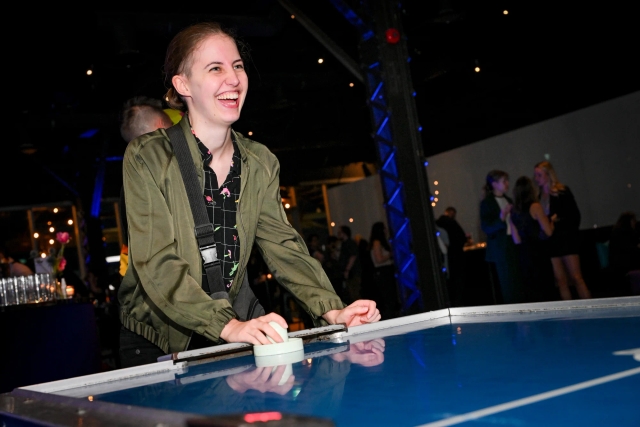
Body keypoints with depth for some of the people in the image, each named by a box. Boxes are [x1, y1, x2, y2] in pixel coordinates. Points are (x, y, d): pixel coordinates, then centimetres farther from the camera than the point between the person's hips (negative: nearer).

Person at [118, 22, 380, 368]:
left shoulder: (261, 164, 1)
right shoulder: (147, 158, -14)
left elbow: (282, 245, -4)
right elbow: (157, 265, -22)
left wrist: (332, 310, -20)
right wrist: (228, 326, -36)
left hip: (240, 328, 3)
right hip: (158, 342, -3)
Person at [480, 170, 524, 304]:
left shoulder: (508, 201, 15)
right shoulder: (486, 203, -7)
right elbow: (486, 227, -14)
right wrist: (501, 218, -27)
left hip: (514, 246, 7)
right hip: (501, 249, -7)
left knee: (520, 285, 6)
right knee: (509, 286, -3)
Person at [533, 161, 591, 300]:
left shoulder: (562, 191, -3)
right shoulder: (539, 196, 11)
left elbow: (574, 215, -5)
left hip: (566, 239, -5)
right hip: (550, 242, 5)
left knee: (576, 278, -8)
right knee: (560, 281, 4)